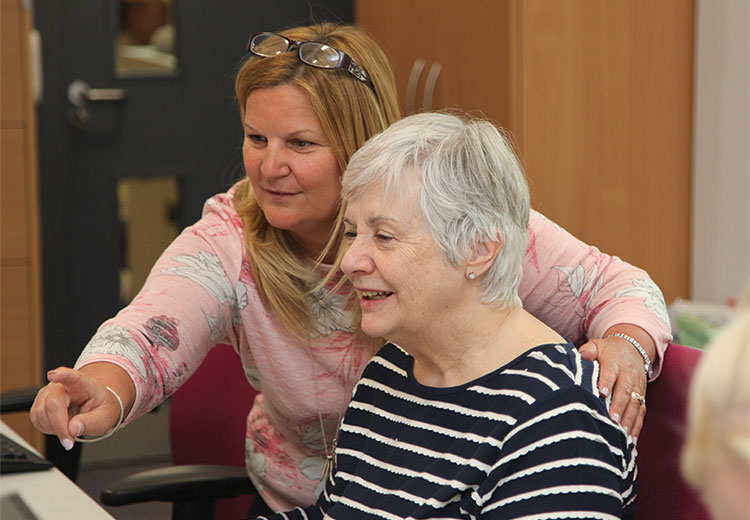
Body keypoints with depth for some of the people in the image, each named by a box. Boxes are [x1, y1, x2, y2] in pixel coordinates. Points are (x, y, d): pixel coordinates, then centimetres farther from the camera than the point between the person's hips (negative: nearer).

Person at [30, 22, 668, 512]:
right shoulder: (228, 241, -10)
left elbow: (619, 289, -9)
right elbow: (146, 336, -27)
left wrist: (625, 346, -33)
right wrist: (105, 393, -51)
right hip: (298, 502, 2)